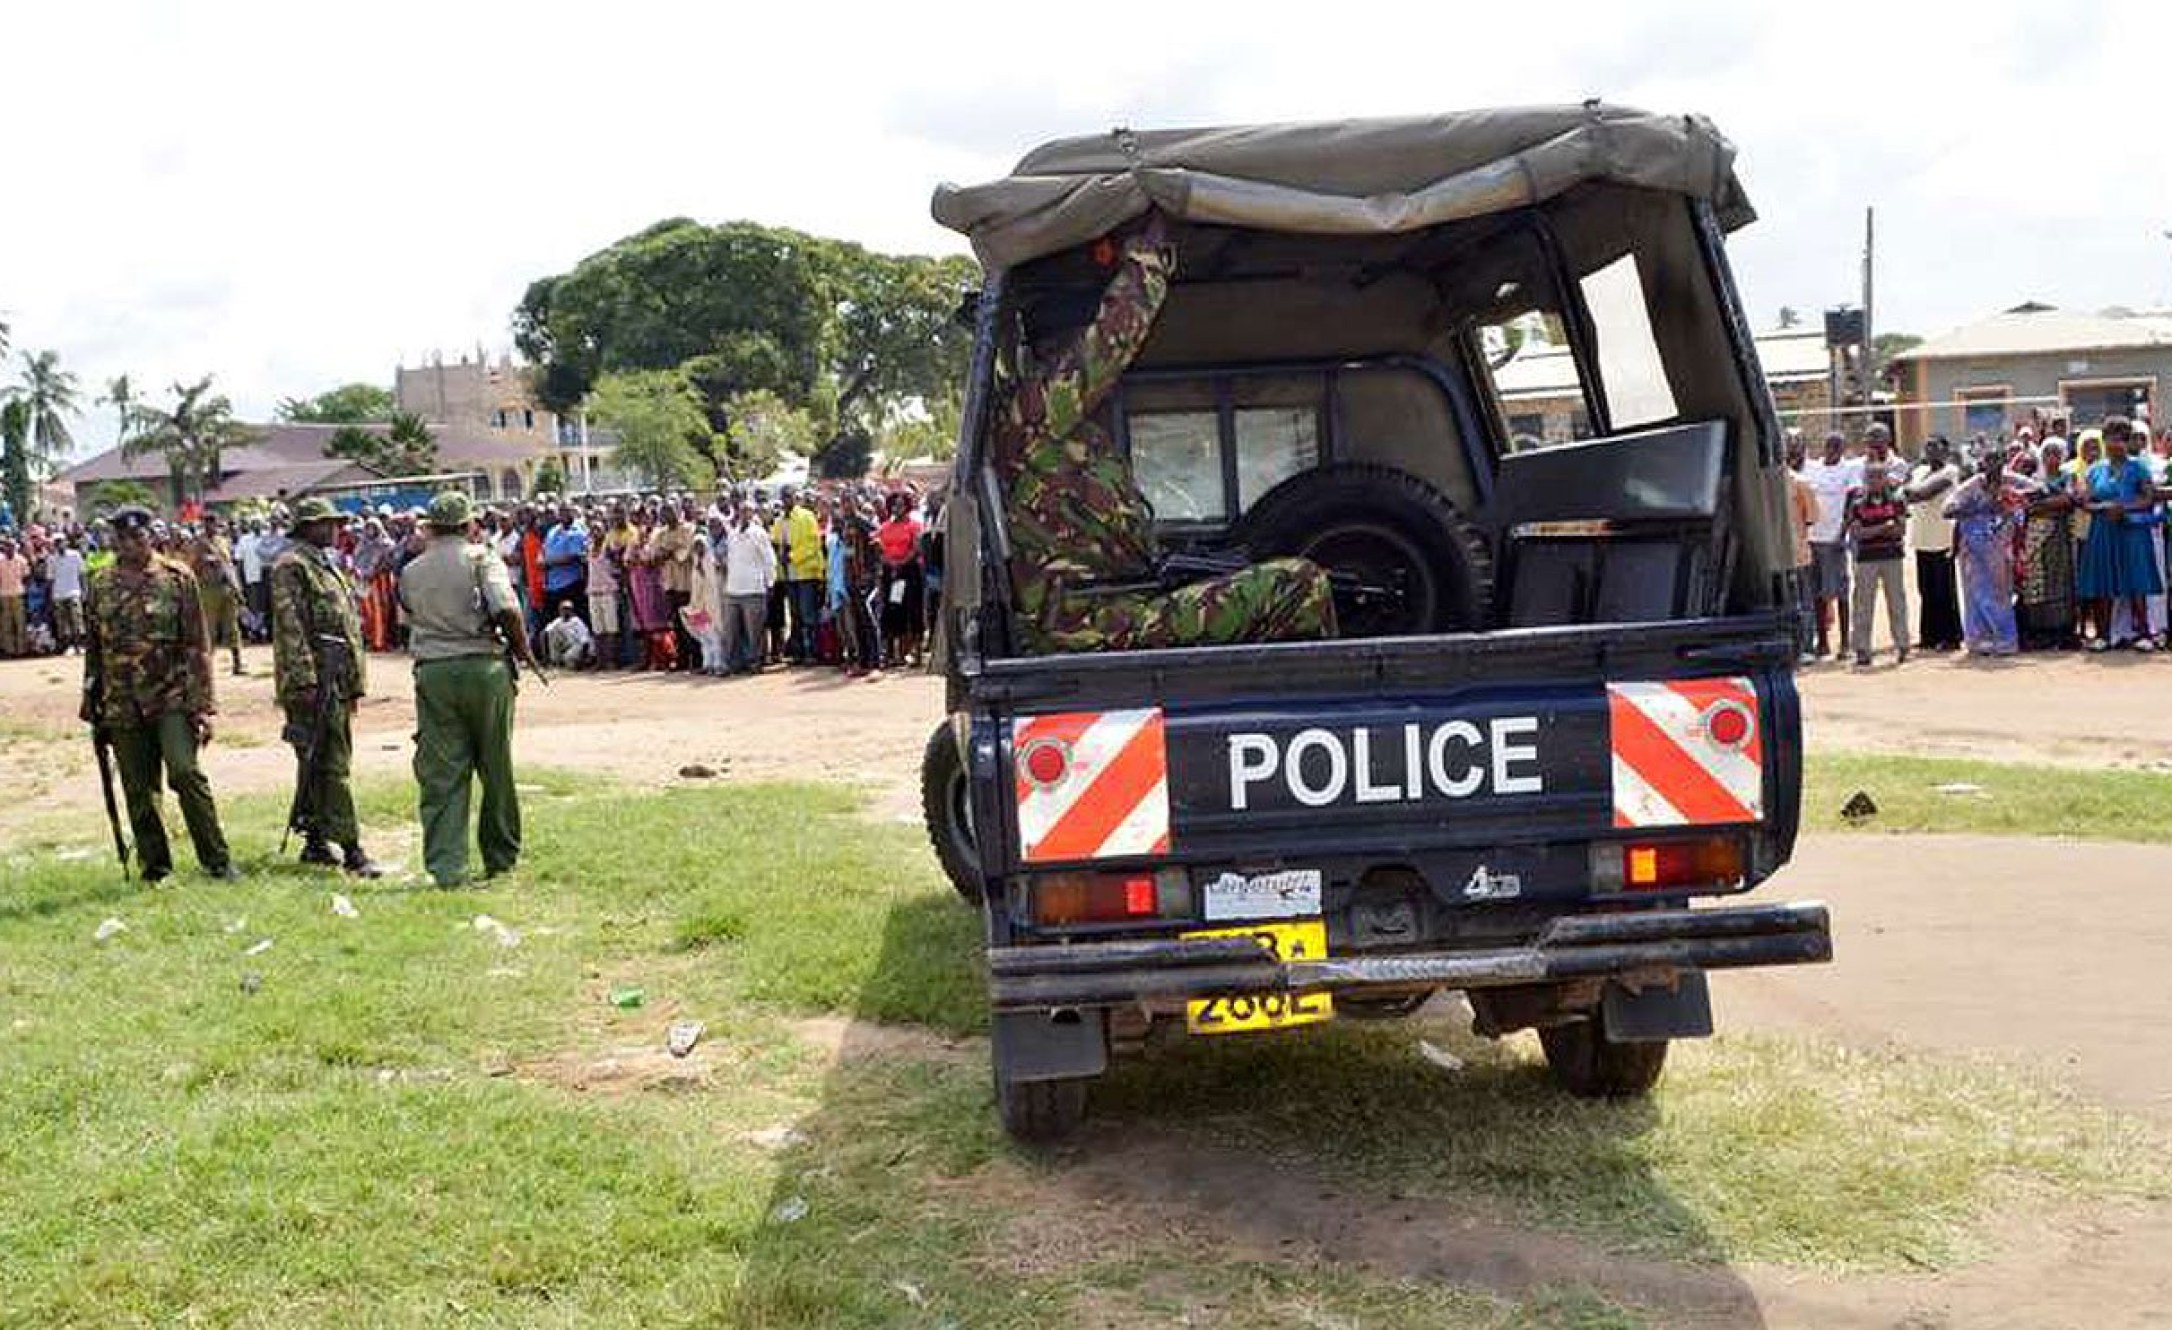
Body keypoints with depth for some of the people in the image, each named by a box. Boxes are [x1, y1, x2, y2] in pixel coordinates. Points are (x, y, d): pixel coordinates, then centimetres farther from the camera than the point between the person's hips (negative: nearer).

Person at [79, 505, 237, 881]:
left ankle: (217, 859, -3)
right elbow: (92, 649, 14)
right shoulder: (99, 586, 7)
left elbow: (197, 647, -3)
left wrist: (202, 705, -8)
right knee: (139, 791, 7)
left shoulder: (178, 578, -2)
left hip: (172, 697, -3)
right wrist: (92, 704, 13)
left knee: (185, 773, -14)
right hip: (122, 705, 3)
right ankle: (155, 867, 19)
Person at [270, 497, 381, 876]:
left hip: (338, 681, 10)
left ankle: (316, 841, 20)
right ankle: (350, 848, -11)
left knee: (319, 764, 13)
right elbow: (289, 627, -16)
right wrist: (303, 679, -22)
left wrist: (354, 682, 21)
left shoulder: (328, 567, 22)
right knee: (333, 766, -10)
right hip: (313, 680, -10)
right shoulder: (291, 566, -8)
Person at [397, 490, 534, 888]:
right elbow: (507, 609, -17)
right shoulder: (481, 559, -4)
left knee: (441, 774, 2)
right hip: (484, 668, -2)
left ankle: (446, 867, -5)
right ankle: (501, 858, 22)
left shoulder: (410, 572, 10)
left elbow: (411, 617, 13)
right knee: (496, 769, 11)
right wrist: (522, 649, -3)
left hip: (432, 672, 2)